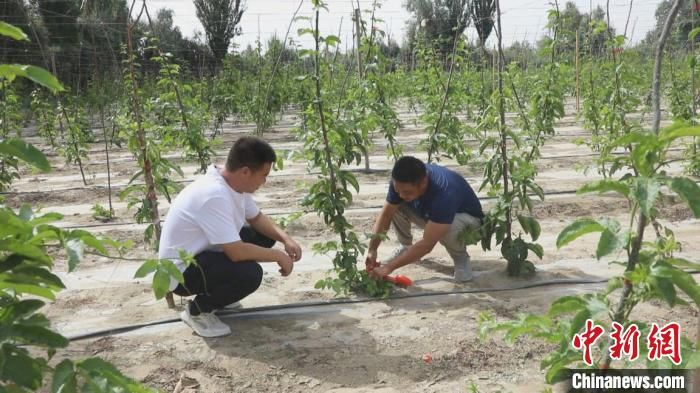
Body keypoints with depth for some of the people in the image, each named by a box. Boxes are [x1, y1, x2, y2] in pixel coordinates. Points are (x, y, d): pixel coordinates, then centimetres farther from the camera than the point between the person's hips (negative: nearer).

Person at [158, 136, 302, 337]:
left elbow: (257, 218, 10)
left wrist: (285, 239, -7)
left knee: (265, 236, 6)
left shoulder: (234, 182, -5)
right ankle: (197, 310, -3)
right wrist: (279, 256, -19)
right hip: (181, 271, -9)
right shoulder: (214, 195, -33)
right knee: (250, 273, -29)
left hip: (203, 253, 9)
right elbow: (237, 252, -33)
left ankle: (214, 291, 16)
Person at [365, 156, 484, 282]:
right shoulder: (402, 182, -25)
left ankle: (460, 257, -7)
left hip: (468, 219, -5)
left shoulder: (444, 194, -43)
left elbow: (427, 244, -41)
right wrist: (372, 249, -27)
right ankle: (406, 247, 6)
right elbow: (385, 214, -16)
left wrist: (388, 267, -41)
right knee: (395, 206, -17)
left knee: (448, 228, -40)